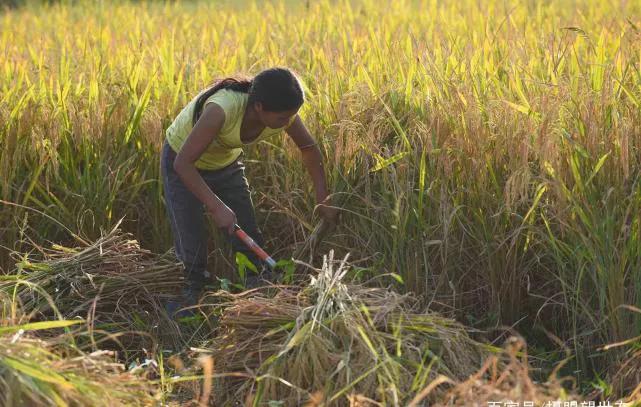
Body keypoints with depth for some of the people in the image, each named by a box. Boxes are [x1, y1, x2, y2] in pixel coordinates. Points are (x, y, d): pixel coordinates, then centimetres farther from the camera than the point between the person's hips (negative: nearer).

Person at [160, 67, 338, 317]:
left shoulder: (283, 113, -25)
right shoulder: (222, 109, -43)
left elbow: (309, 148, -4)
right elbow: (183, 163, -39)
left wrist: (323, 200, -6)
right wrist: (217, 207, -42)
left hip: (226, 164, 5)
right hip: (184, 164, -5)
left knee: (249, 238, 0)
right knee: (191, 247, -8)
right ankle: (191, 294, 14)